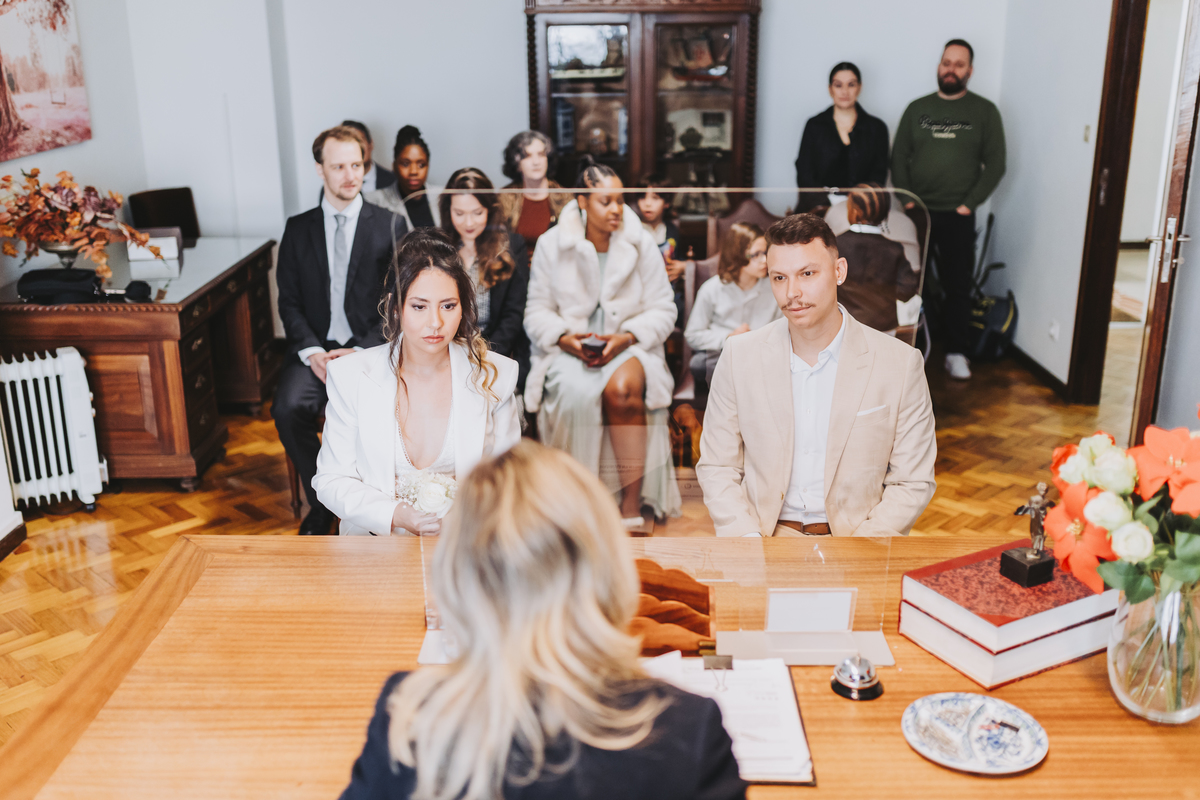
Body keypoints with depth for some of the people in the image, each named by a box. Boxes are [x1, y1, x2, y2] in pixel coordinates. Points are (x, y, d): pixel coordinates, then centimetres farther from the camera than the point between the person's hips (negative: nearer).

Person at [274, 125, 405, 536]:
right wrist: (312, 352, -10)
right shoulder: (298, 228, 12)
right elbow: (289, 302, 8)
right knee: (288, 408, -25)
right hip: (315, 349, 2)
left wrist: (361, 353, -13)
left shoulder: (391, 226, 5)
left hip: (371, 348, -2)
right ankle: (321, 503, -3)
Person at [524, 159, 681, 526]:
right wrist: (563, 337, -15)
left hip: (629, 346, 0)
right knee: (576, 390, -35)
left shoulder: (642, 244, 7)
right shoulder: (551, 244, 7)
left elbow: (662, 310, 4)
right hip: (569, 348, 0)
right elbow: (537, 310, 6)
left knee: (622, 387, -35)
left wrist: (628, 337, -15)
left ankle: (632, 506, -29)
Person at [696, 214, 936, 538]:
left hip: (858, 535, 0)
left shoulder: (900, 363, -3)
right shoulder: (739, 356, 1)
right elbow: (716, 468, 6)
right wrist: (749, 540, -9)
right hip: (766, 532, 0)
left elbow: (913, 483, 2)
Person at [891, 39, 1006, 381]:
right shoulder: (917, 108, 10)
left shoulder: (985, 111, 5)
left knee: (957, 286, 1)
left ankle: (956, 353, 10)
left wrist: (970, 202, -8)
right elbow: (899, 157, 8)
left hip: (957, 216, -1)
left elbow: (995, 163, 1)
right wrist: (906, 198, -4)